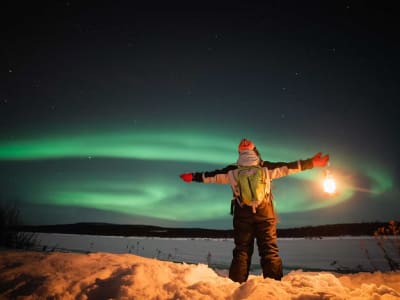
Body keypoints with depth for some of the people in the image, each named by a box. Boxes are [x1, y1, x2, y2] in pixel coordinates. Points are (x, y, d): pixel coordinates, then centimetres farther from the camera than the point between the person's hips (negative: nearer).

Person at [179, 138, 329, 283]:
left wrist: (193, 176, 23)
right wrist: (311, 163, 8)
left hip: (242, 215, 1)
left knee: (241, 251, 7)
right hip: (265, 214, -1)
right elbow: (288, 167, 2)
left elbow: (211, 176, 11)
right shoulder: (265, 167, 2)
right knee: (270, 250, 3)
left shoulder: (232, 170, 5)